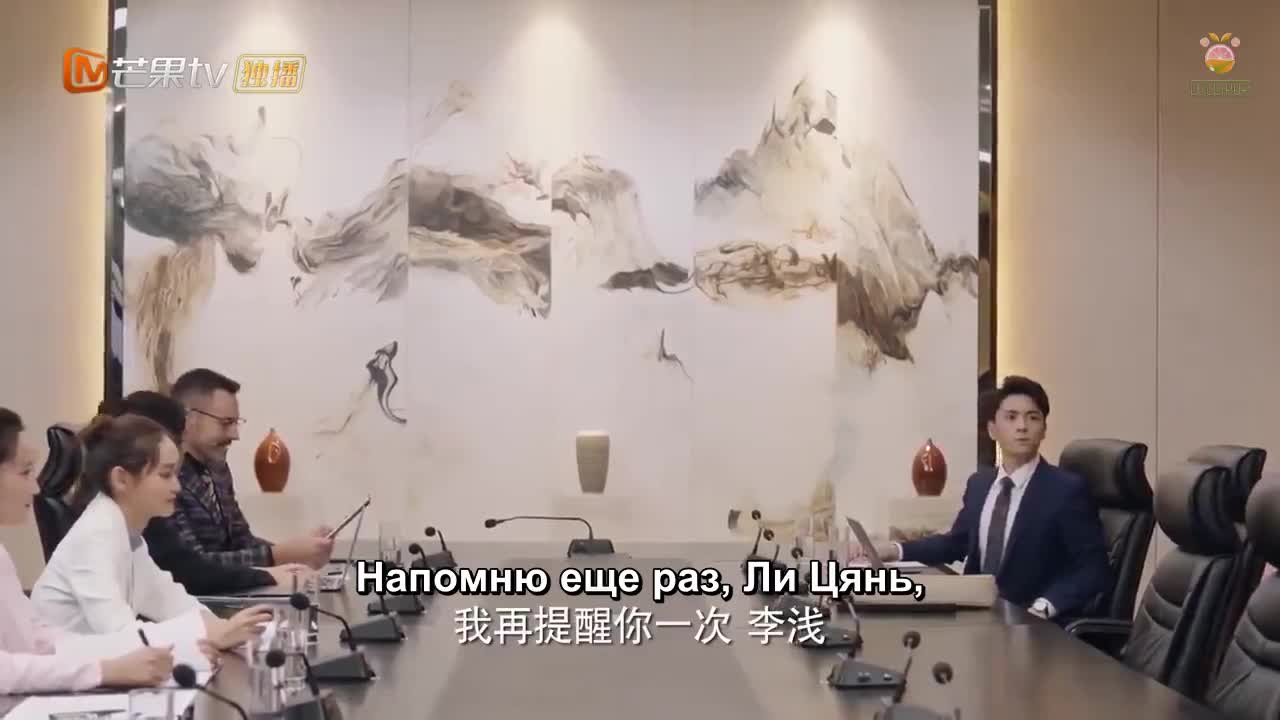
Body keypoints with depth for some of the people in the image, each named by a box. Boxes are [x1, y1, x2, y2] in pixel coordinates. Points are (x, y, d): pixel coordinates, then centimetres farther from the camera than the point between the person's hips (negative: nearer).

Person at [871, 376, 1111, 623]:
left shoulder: (1067, 489, -10)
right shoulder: (979, 483, 9)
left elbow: (1094, 568, -12)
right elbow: (957, 542, 23)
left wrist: (1044, 607, -25)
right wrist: (898, 549, 8)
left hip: (1031, 622, -4)